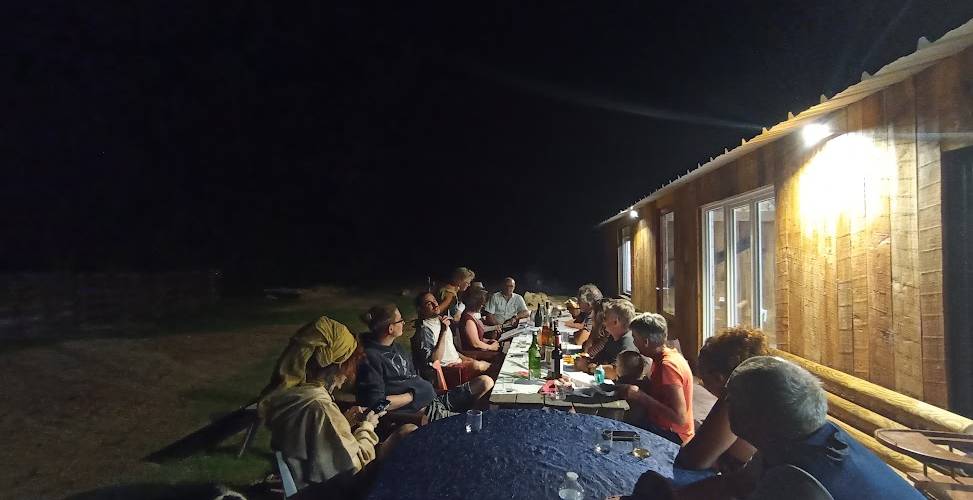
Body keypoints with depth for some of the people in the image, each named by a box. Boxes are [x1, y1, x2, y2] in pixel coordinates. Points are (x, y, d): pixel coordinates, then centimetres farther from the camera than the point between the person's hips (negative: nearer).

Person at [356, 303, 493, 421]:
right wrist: (414, 395, -13)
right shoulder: (370, 357, -16)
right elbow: (376, 403, -22)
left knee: (485, 382, 4)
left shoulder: (397, 347, 15)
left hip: (434, 400, 10)